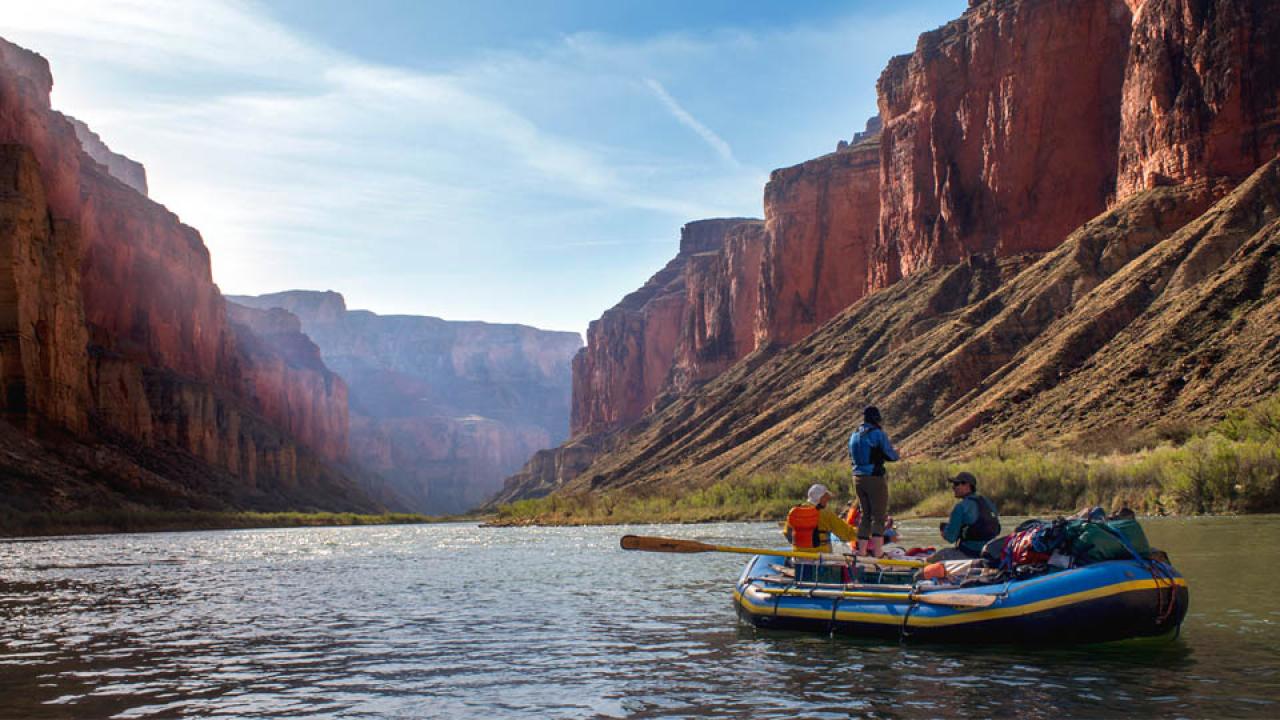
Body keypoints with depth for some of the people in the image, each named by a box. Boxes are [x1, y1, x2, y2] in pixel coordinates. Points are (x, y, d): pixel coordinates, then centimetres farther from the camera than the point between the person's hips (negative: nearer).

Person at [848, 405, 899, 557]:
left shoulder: (854, 435, 11)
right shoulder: (878, 433, -11)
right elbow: (892, 456, -8)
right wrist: (895, 453, 15)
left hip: (858, 478, 7)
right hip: (875, 478, -7)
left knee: (865, 515, 15)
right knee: (879, 516, -2)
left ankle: (861, 551, 15)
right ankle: (877, 552, -7)